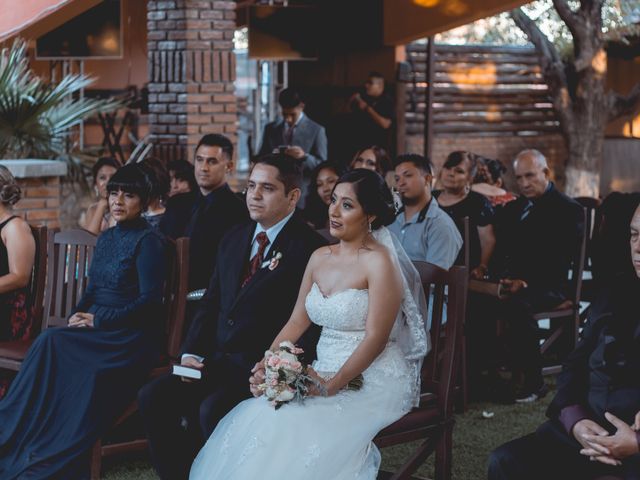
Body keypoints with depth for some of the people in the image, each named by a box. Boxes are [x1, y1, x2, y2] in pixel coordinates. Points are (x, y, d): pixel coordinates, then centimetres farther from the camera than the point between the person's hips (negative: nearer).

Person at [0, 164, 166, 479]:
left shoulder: (148, 241, -6)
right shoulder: (106, 238, 17)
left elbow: (150, 301, -14)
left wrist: (97, 320, -14)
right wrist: (79, 315, -2)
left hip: (132, 336, -7)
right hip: (97, 331, 7)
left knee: (52, 345, -28)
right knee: (49, 344, -24)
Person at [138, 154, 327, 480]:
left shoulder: (309, 248, -10)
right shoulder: (234, 239, 14)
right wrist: (193, 353, 2)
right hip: (218, 360, 7)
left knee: (213, 410, -30)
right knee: (153, 398, -11)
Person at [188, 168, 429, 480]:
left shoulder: (378, 261, -11)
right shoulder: (319, 258, 11)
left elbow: (375, 339, -16)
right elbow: (297, 322, 13)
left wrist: (331, 385, -22)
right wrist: (266, 365, -3)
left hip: (374, 381, -6)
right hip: (326, 375, 6)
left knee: (296, 428, -29)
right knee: (255, 421, -18)